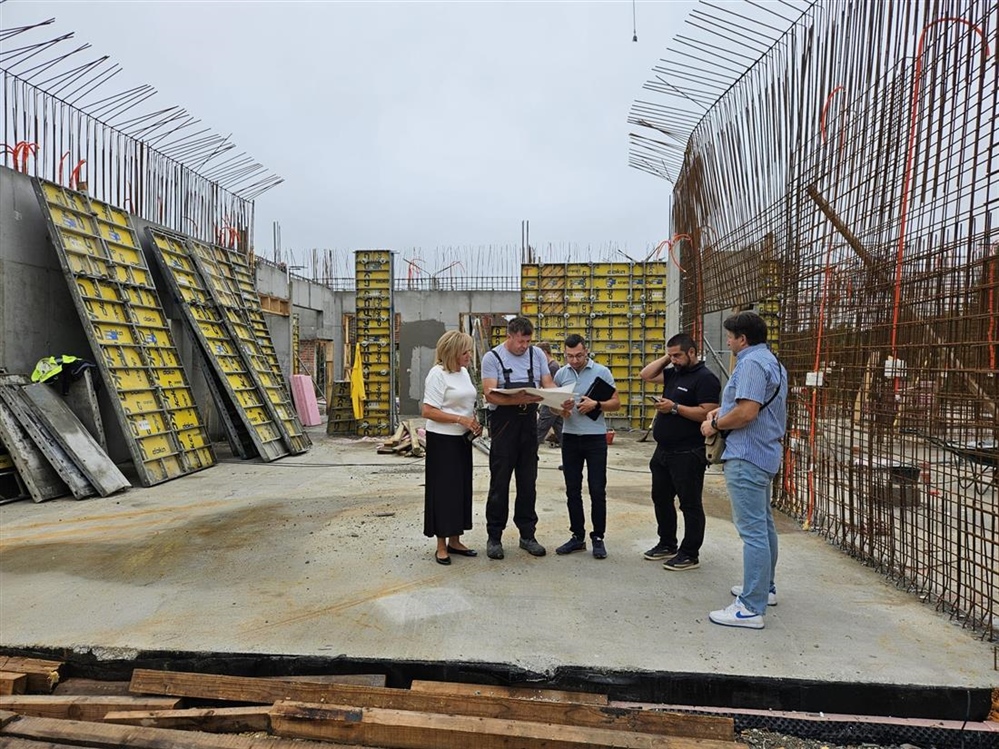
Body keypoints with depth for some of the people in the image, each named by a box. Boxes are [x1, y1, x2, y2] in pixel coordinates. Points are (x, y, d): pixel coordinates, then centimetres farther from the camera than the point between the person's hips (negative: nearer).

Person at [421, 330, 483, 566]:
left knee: (462, 488, 13)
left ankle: (455, 541, 25)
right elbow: (427, 412, -20)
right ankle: (441, 546, 11)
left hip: (462, 439, 8)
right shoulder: (438, 374, -15)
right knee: (443, 490, -1)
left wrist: (475, 423, 4)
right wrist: (461, 420, -23)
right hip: (442, 440, -8)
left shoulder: (463, 372, 10)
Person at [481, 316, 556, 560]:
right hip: (503, 423, -4)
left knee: (528, 482, 11)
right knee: (499, 482, 2)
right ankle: (494, 537, 15)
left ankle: (527, 535, 22)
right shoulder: (492, 357, -5)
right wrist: (517, 400, -30)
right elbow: (490, 394, -14)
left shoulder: (536, 354, 8)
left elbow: (548, 383, 8)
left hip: (529, 423, 4)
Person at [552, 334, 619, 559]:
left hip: (595, 437, -3)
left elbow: (616, 403, -1)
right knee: (572, 490, 9)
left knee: (597, 491, 1)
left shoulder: (601, 372, -3)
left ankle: (598, 538, 14)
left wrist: (596, 404, -18)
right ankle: (578, 536, 21)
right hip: (570, 437, 3)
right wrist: (560, 409, -10)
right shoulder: (561, 374, 6)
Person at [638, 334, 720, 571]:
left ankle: (690, 554, 13)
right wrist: (666, 358, 6)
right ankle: (667, 544, 32)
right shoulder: (674, 373, 12)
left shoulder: (705, 378, -13)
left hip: (688, 454, -9)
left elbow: (707, 413, -21)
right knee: (661, 498, 18)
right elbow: (645, 375, 12)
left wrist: (675, 408, -22)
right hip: (663, 451, 9)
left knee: (690, 504, 2)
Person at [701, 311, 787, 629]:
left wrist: (715, 425, -10)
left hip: (747, 457, -11)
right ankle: (765, 587, 34)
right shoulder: (771, 362, 17)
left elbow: (747, 412, -26)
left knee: (752, 530, -8)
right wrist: (723, 411, 10)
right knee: (763, 524, 20)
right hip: (765, 453, 11)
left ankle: (751, 608, -3)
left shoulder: (751, 363, -17)